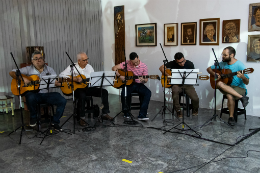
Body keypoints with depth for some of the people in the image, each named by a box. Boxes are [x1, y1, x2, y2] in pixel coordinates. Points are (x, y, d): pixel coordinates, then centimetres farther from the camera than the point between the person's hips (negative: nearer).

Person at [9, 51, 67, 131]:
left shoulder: (49, 69, 10)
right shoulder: (28, 69, 4)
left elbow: (57, 82, 4)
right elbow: (12, 73, 0)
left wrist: (58, 83, -23)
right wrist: (23, 78, -18)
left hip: (46, 94, 2)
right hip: (33, 93, -2)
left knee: (62, 101, -20)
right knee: (31, 97, -38)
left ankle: (55, 122, -1)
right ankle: (33, 117, -6)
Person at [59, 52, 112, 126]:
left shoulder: (89, 67, 10)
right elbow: (61, 75, -16)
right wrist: (74, 79, -25)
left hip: (87, 87, 5)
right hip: (77, 88, -5)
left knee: (104, 92, -10)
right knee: (82, 95, -39)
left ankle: (105, 113, -2)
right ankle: (81, 118, -24)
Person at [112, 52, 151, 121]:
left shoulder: (144, 66, -3)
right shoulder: (126, 63, -6)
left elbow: (146, 79, 1)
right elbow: (114, 68, -5)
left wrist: (143, 80, -24)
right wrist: (119, 76, -20)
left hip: (139, 84, 1)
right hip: (128, 83, -1)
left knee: (148, 93, -28)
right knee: (124, 93, -33)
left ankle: (142, 115, -26)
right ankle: (126, 113, -5)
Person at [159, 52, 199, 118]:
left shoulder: (190, 64, -3)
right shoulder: (173, 63, -5)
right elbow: (161, 68, -1)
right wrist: (169, 76, -12)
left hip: (187, 84, 1)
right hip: (176, 84, -1)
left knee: (195, 99, -22)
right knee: (175, 91, -38)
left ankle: (195, 110, 19)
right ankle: (178, 111, -15)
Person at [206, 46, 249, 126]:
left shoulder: (239, 65, -11)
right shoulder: (222, 64, 4)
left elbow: (247, 82, -13)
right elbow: (209, 68, 13)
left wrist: (243, 77, -36)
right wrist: (215, 74, -8)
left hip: (239, 88, -4)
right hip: (227, 87, 5)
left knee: (230, 96, -37)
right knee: (219, 83, -30)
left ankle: (231, 117, -12)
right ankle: (242, 97, -25)